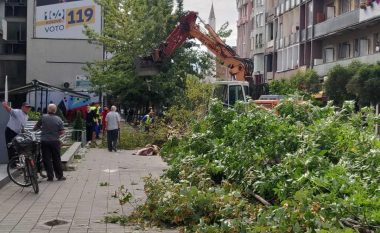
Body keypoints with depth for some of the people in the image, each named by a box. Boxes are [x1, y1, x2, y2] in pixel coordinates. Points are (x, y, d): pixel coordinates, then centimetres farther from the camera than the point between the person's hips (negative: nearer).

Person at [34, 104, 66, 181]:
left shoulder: (43, 117, -6)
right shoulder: (58, 119, -2)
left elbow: (35, 127, 1)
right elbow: (62, 131, -3)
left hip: (44, 141, -1)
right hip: (55, 141, 1)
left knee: (47, 159, 5)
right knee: (56, 159, 10)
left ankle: (50, 176, 6)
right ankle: (60, 176, 14)